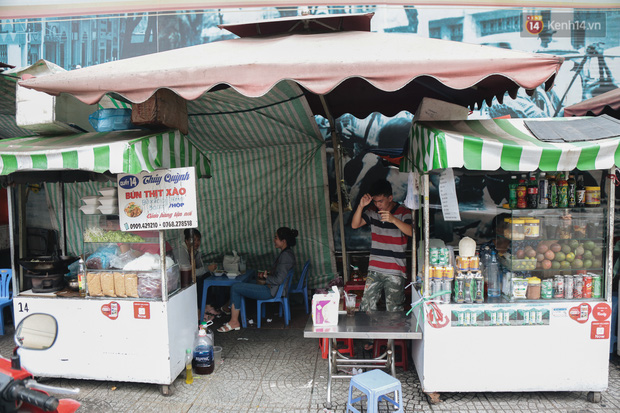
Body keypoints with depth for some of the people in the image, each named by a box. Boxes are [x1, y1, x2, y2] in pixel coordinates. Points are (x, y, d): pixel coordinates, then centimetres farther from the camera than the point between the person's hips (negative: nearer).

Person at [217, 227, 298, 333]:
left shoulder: (286, 256, -21)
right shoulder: (286, 253, 10)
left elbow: (278, 279, -26)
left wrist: (265, 277, -11)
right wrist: (266, 274, 6)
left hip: (271, 291, -11)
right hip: (273, 288, 11)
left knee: (235, 287, -8)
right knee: (239, 285, 16)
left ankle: (234, 322, -1)